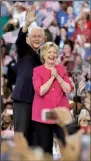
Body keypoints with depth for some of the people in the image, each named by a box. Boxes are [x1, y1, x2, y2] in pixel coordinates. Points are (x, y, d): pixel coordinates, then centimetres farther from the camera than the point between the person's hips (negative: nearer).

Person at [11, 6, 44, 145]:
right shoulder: (24, 51, 0)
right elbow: (20, 40, -22)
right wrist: (27, 24, -39)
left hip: (38, 99, 5)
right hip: (23, 98, -5)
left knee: (33, 134, 9)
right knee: (21, 133, -8)